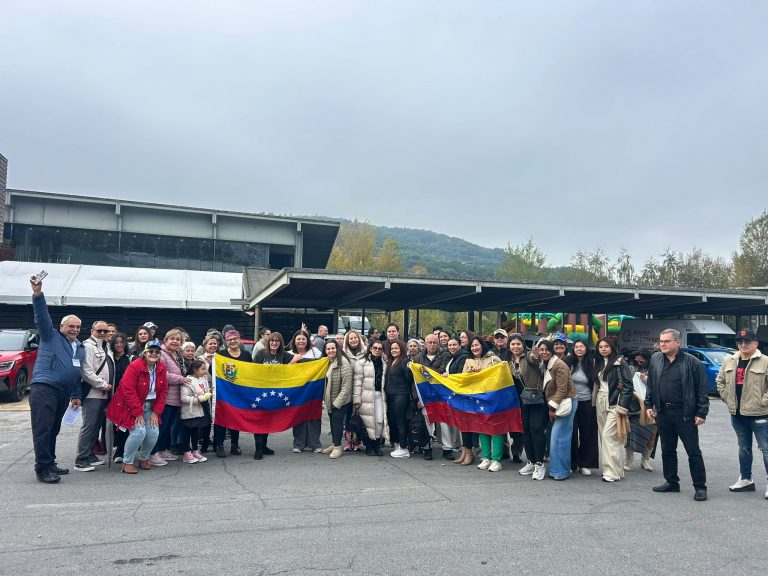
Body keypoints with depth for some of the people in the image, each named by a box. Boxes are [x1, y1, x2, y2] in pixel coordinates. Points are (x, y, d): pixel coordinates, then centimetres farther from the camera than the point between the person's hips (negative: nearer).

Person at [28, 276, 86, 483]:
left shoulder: (80, 348, 21)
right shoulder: (51, 336, 3)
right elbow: (42, 317, -13)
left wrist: (76, 395, 21)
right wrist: (37, 294, -27)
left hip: (63, 393, 7)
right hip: (43, 388, -7)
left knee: (53, 430, 14)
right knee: (43, 429, -8)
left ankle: (50, 464, 22)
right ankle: (42, 468, -5)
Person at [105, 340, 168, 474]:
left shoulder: (161, 368, 0)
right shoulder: (134, 366, -18)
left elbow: (163, 391, 4)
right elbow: (128, 390, -21)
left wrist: (156, 412, -4)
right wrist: (138, 413, -20)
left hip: (149, 406, 5)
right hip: (131, 406, -5)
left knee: (154, 432, -6)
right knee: (139, 431, -20)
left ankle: (144, 458, 21)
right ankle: (127, 463, 0)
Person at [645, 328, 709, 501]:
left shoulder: (691, 362, -7)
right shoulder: (655, 359, 7)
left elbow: (702, 390, -6)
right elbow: (650, 385, 14)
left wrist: (701, 413, -10)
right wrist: (648, 405, 9)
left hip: (685, 414, -5)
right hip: (663, 413, 5)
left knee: (693, 451, 3)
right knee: (667, 450, 14)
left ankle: (700, 487, 12)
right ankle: (671, 482, 26)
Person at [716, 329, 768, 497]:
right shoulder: (729, 362, 8)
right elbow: (720, 380, 18)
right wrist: (726, 398, 9)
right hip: (737, 414, 6)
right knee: (744, 448, 17)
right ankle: (745, 479, 29)